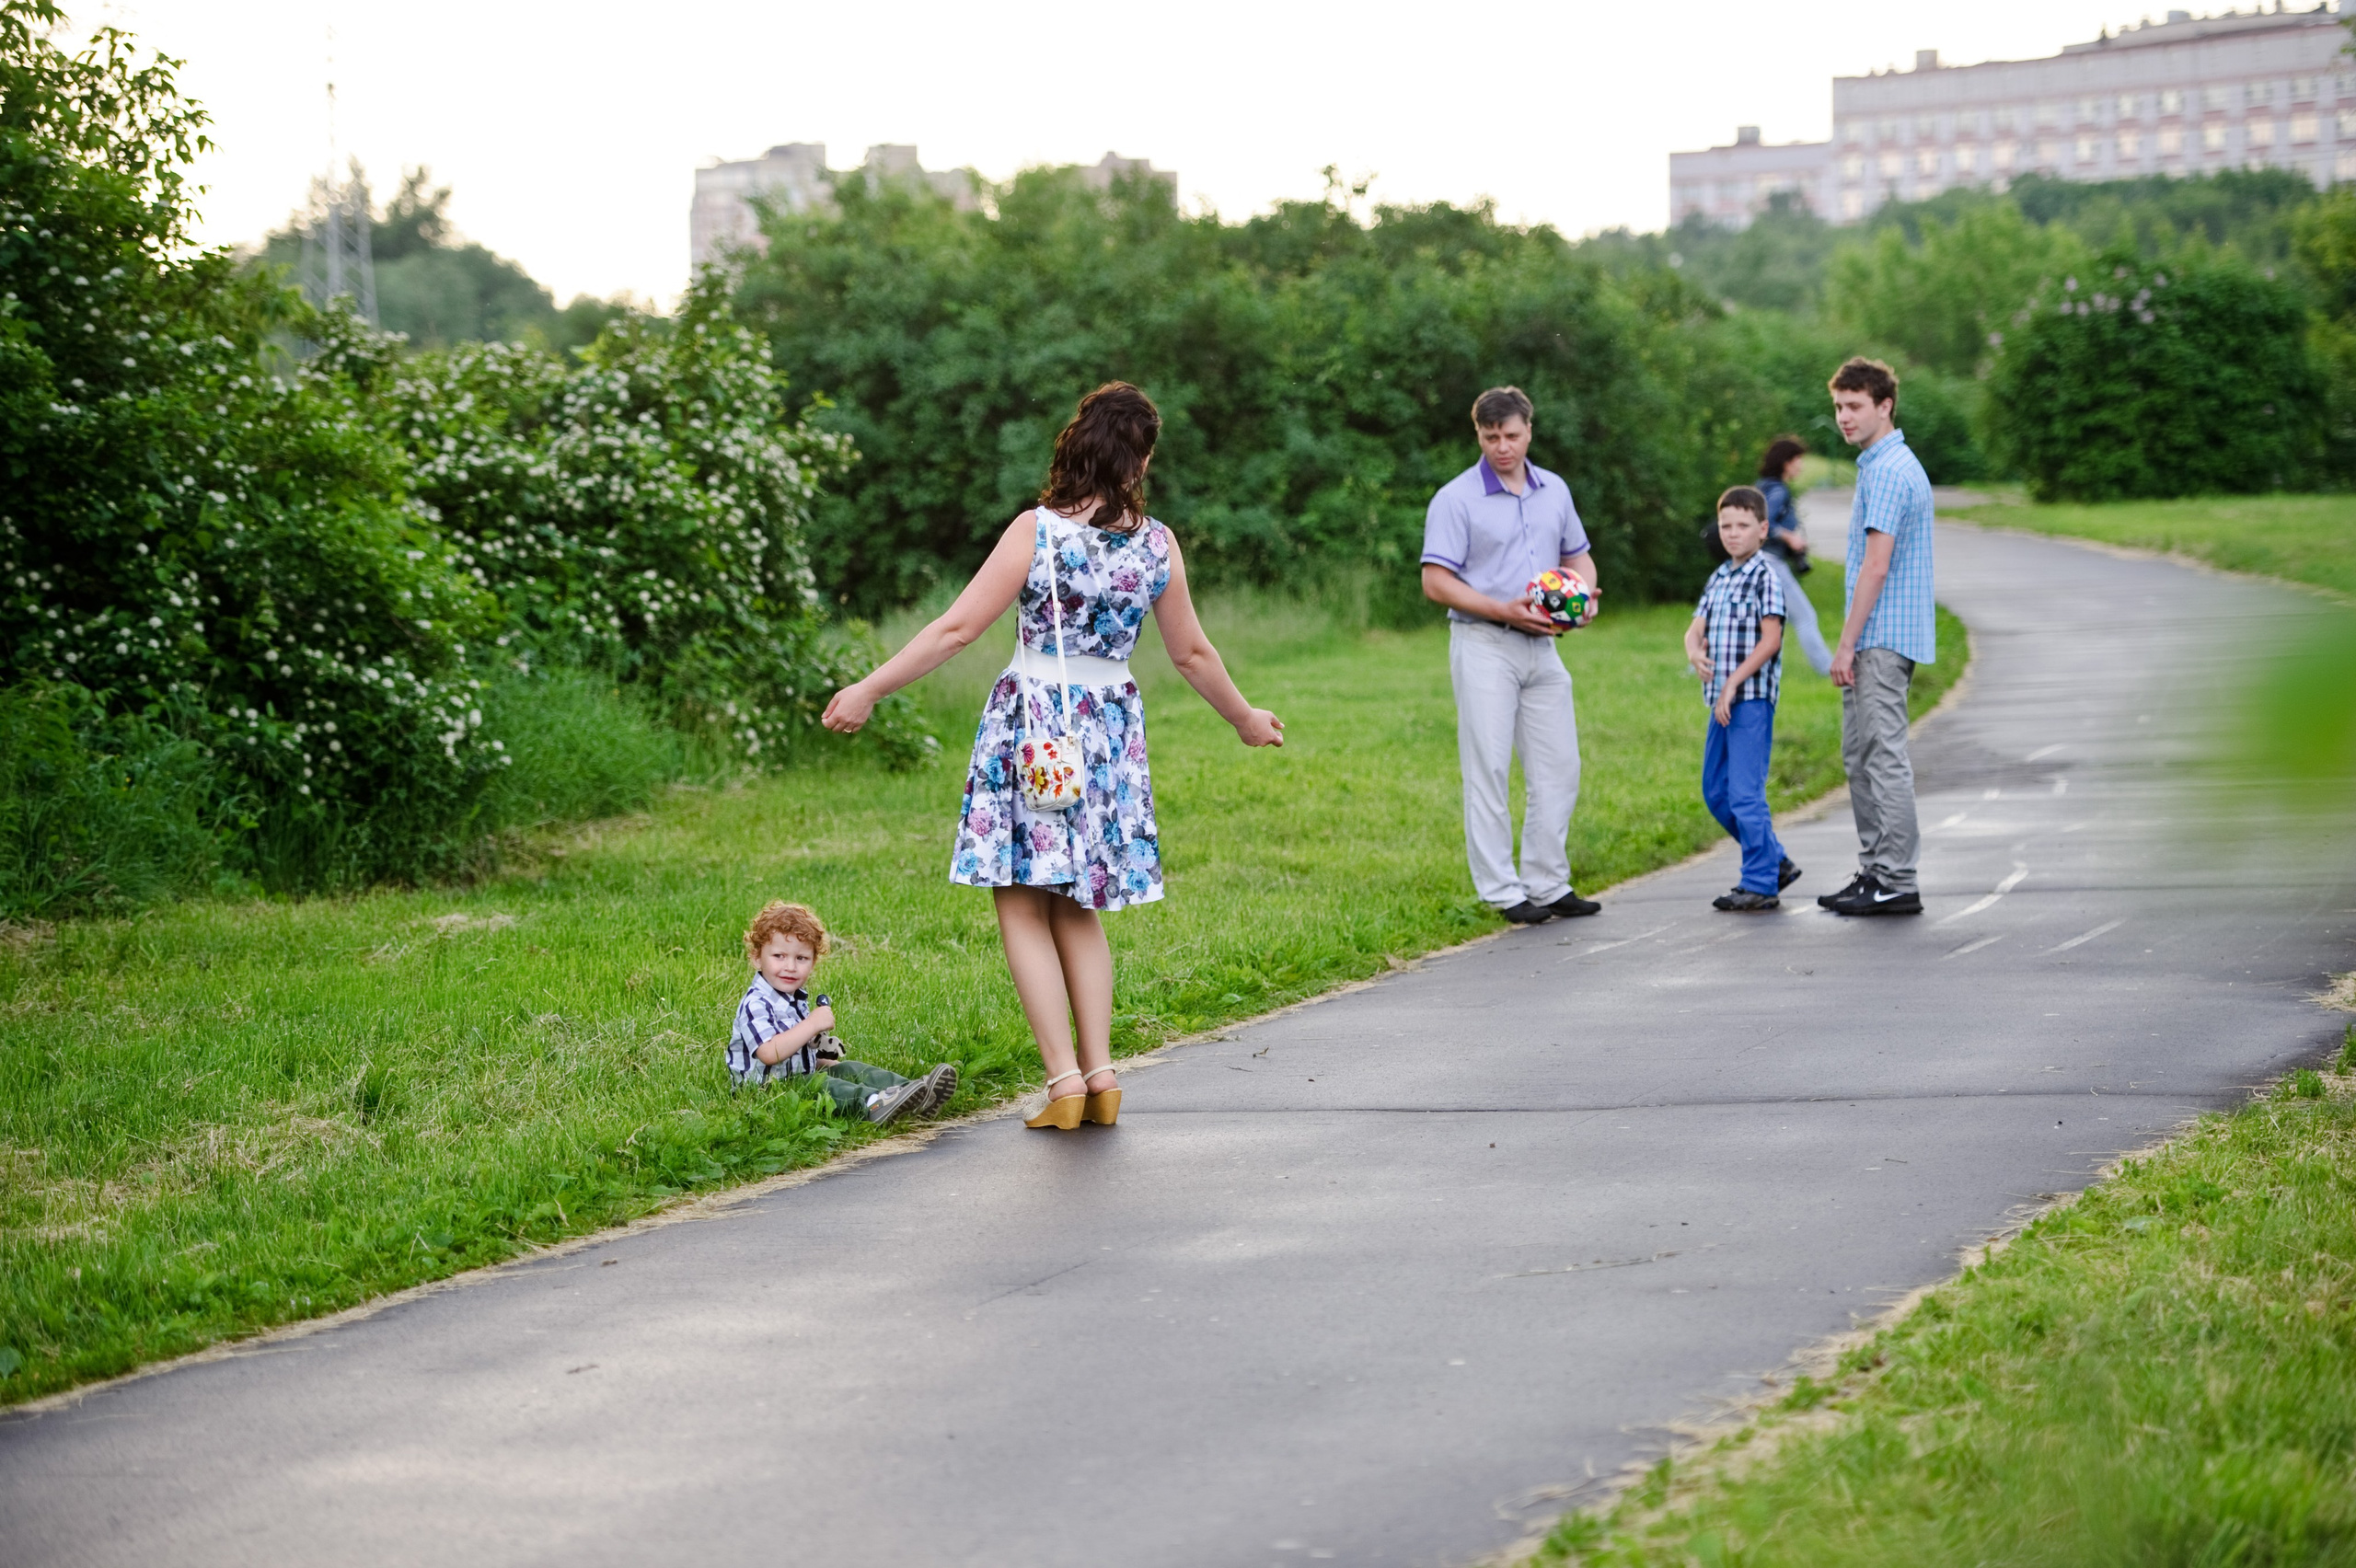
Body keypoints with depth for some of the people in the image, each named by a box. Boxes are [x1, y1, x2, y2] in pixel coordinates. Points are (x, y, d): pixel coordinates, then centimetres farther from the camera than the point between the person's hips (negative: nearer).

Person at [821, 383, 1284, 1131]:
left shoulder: (1037, 531, -11)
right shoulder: (1157, 544, 1)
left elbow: (957, 629, -11)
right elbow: (1191, 654, 11)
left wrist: (869, 690, -4)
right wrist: (1244, 717, 28)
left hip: (1032, 722, -4)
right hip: (1112, 729, 4)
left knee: (1024, 908, 2)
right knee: (1078, 909, 16)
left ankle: (1064, 1076, -5)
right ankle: (1100, 1073, 9)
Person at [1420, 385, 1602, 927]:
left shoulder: (1554, 490, 11)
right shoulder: (1456, 498, -7)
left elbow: (1578, 555, 22)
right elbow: (1436, 581, -10)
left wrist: (1585, 596, 0)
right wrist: (1505, 611, -18)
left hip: (1542, 646, 6)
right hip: (1483, 644, -6)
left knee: (1558, 769, 7)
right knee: (1488, 771, -4)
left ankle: (1548, 883, 17)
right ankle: (1503, 892, 0)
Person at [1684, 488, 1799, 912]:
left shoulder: (1765, 577, -8)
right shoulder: (1719, 577, 16)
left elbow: (1771, 640, -15)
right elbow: (1696, 627, 11)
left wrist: (1733, 683, -17)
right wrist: (1694, 652, -13)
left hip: (1752, 698, -9)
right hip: (1722, 701, 9)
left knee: (1745, 793, -10)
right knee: (1715, 791, 13)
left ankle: (1760, 885, -4)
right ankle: (1775, 861, 25)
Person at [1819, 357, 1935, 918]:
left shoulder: (1889, 471, -15)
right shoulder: (1885, 465, 19)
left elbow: (1876, 564, -20)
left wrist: (1847, 643, -18)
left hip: (1881, 639, -11)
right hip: (1877, 640, 11)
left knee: (1884, 757, -9)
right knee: (1860, 756, 13)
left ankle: (1896, 882, -7)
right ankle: (1874, 871, 17)